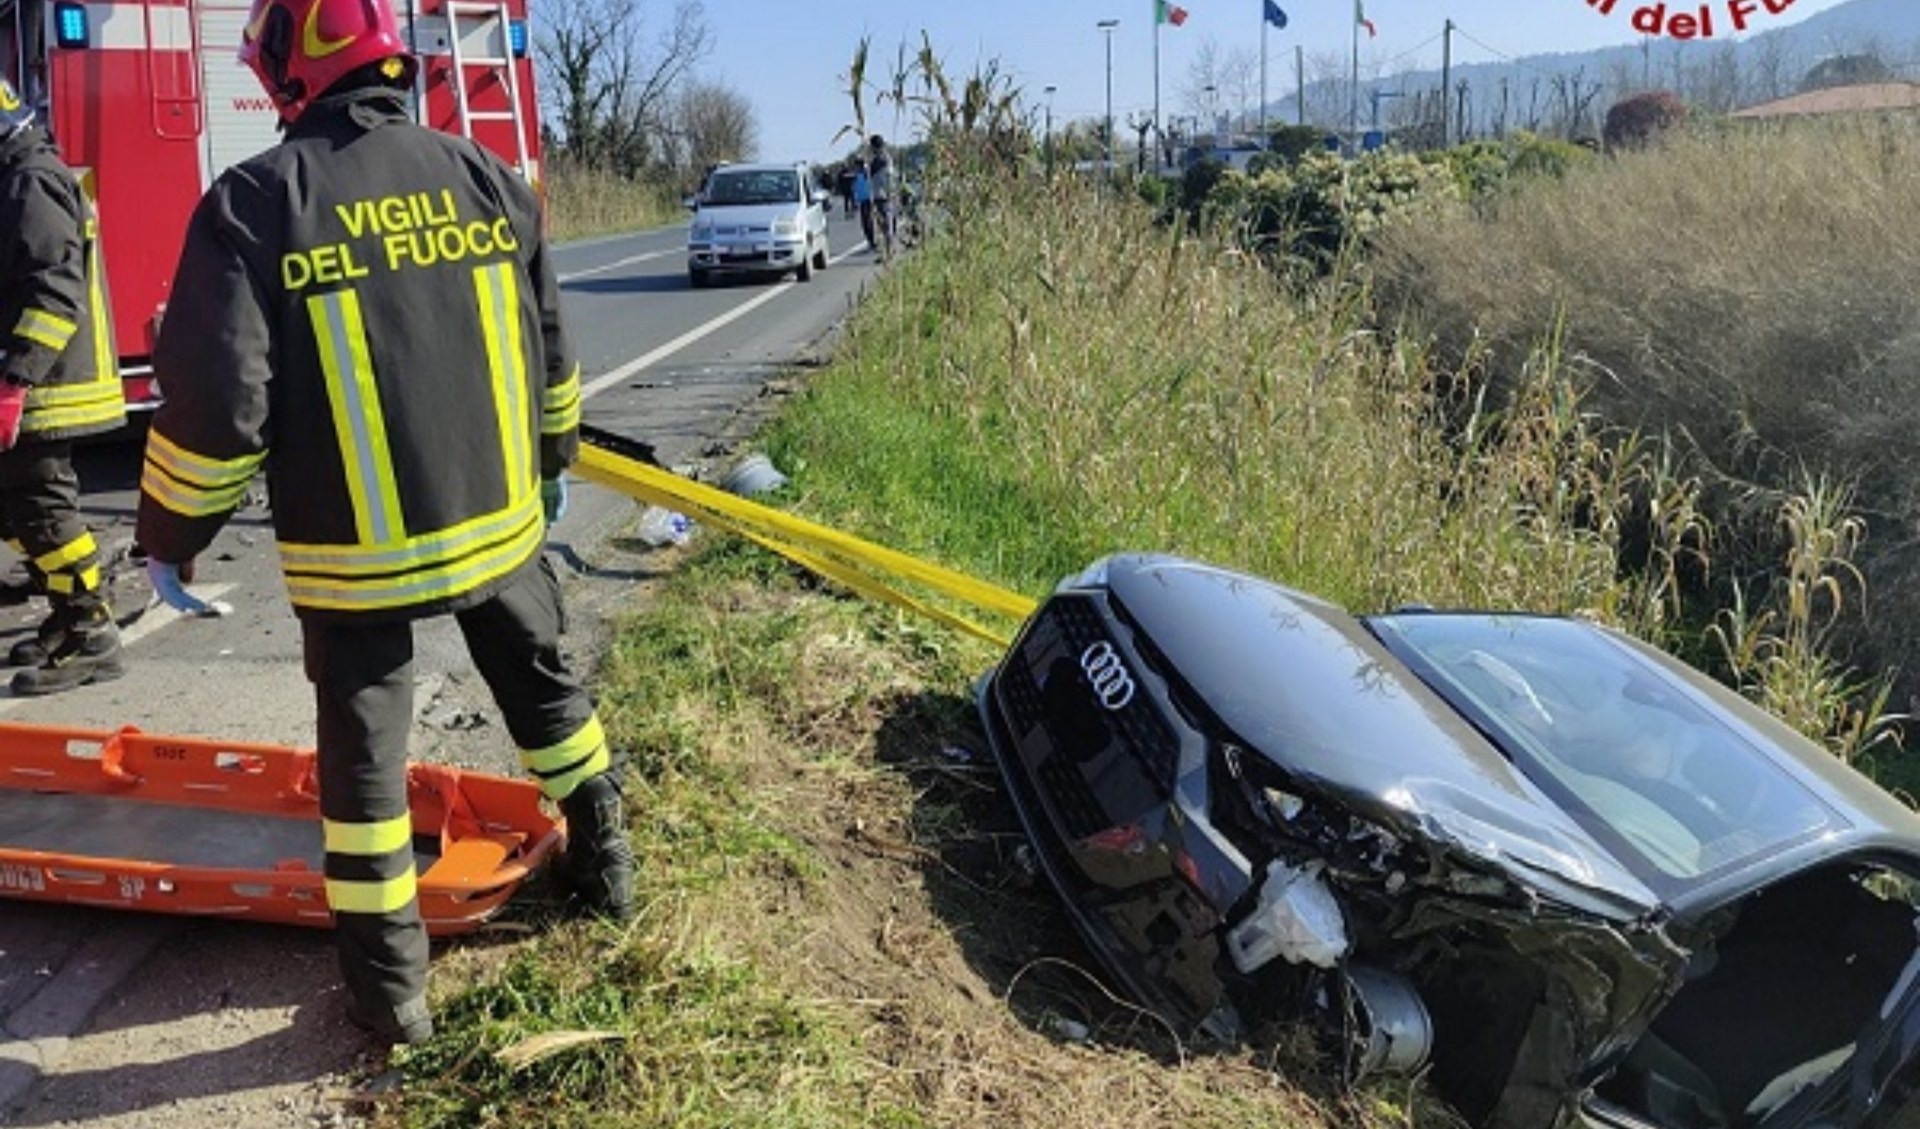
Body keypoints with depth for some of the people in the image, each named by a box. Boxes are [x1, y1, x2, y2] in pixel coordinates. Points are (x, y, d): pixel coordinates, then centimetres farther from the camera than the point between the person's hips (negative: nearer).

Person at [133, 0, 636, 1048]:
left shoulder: (252, 203, -12)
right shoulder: (485, 176, 1)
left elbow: (215, 401, -14)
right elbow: (550, 348, 9)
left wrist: (168, 538, 0)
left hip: (355, 549, -3)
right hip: (497, 521, 4)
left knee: (364, 751, 9)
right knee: (546, 687, 23)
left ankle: (390, 986, 20)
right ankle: (602, 865, 38)